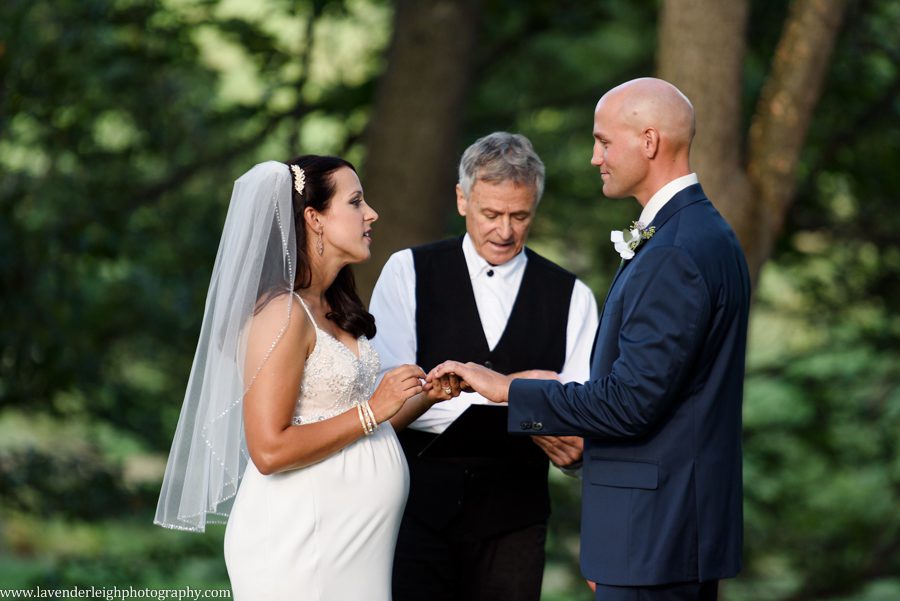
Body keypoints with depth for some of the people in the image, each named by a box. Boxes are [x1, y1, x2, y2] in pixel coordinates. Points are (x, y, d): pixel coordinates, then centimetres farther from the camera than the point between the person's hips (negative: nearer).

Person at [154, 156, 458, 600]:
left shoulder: (334, 310, 12)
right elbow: (270, 450, -21)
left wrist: (420, 399, 5)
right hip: (302, 539, -8)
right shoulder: (283, 312, -14)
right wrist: (373, 411, -17)